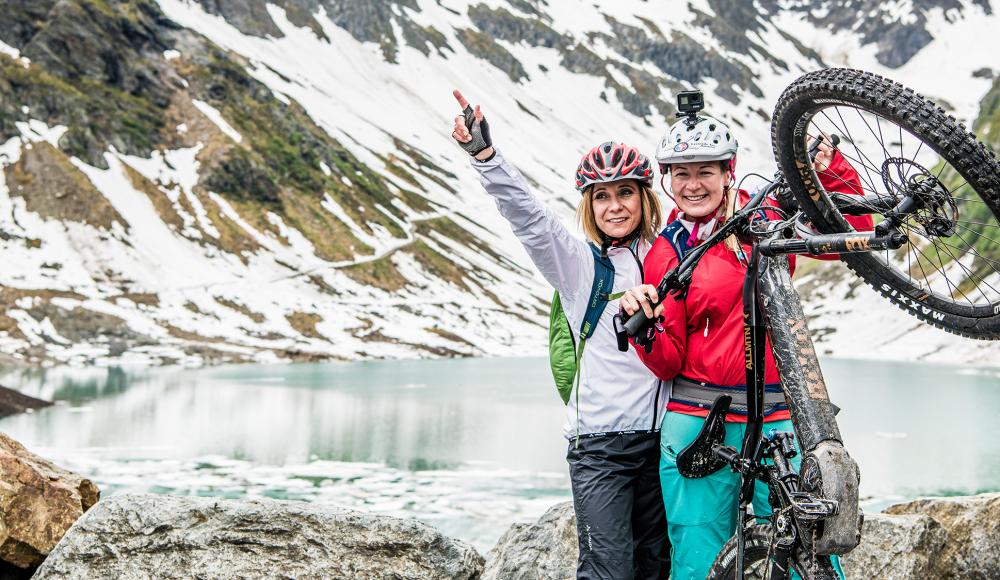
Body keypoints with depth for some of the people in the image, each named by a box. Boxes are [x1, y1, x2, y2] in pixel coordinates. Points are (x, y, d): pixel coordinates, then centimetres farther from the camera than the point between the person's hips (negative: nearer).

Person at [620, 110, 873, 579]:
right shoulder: (666, 253, 4)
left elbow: (852, 233, 10)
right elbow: (668, 364, 1)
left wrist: (831, 171, -2)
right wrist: (646, 325, -19)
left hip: (777, 419, 1)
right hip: (699, 425, -1)